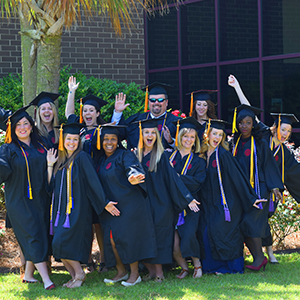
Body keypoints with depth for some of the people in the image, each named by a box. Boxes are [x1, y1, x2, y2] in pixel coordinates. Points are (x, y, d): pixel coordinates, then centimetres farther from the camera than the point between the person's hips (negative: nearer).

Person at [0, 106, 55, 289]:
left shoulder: (41, 146, 10)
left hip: (40, 199, 4)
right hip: (19, 201, -4)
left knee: (40, 237, 5)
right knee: (34, 236, -10)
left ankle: (28, 275, 19)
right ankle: (46, 279, -12)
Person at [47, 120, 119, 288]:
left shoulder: (81, 158, -6)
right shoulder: (60, 160, 14)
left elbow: (93, 181, -11)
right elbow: (51, 186, 10)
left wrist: (104, 203, -15)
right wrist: (50, 165, 3)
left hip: (77, 209, -7)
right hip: (62, 209, 7)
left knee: (63, 243, -13)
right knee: (59, 247, 3)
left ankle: (79, 274, 4)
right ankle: (75, 276, 16)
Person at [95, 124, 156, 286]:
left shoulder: (125, 155, -8)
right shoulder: (101, 160, 12)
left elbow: (132, 168, -28)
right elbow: (98, 183, 21)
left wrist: (133, 177, -50)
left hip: (129, 204, -6)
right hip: (111, 206, 6)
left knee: (127, 236, -7)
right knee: (112, 238, 2)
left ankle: (135, 274, 3)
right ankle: (121, 272, 16)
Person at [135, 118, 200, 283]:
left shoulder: (161, 156, -1)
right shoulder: (136, 155, 9)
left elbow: (172, 178, -4)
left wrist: (187, 198, -9)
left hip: (160, 204, -3)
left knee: (159, 236, -4)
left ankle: (159, 271, 3)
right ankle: (151, 270, 10)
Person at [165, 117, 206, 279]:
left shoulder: (198, 161, 8)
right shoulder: (168, 156, 11)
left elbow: (197, 183, -6)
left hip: (189, 206, -1)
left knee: (188, 236, -21)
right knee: (173, 242, -12)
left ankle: (197, 263, 4)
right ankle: (183, 267, 13)